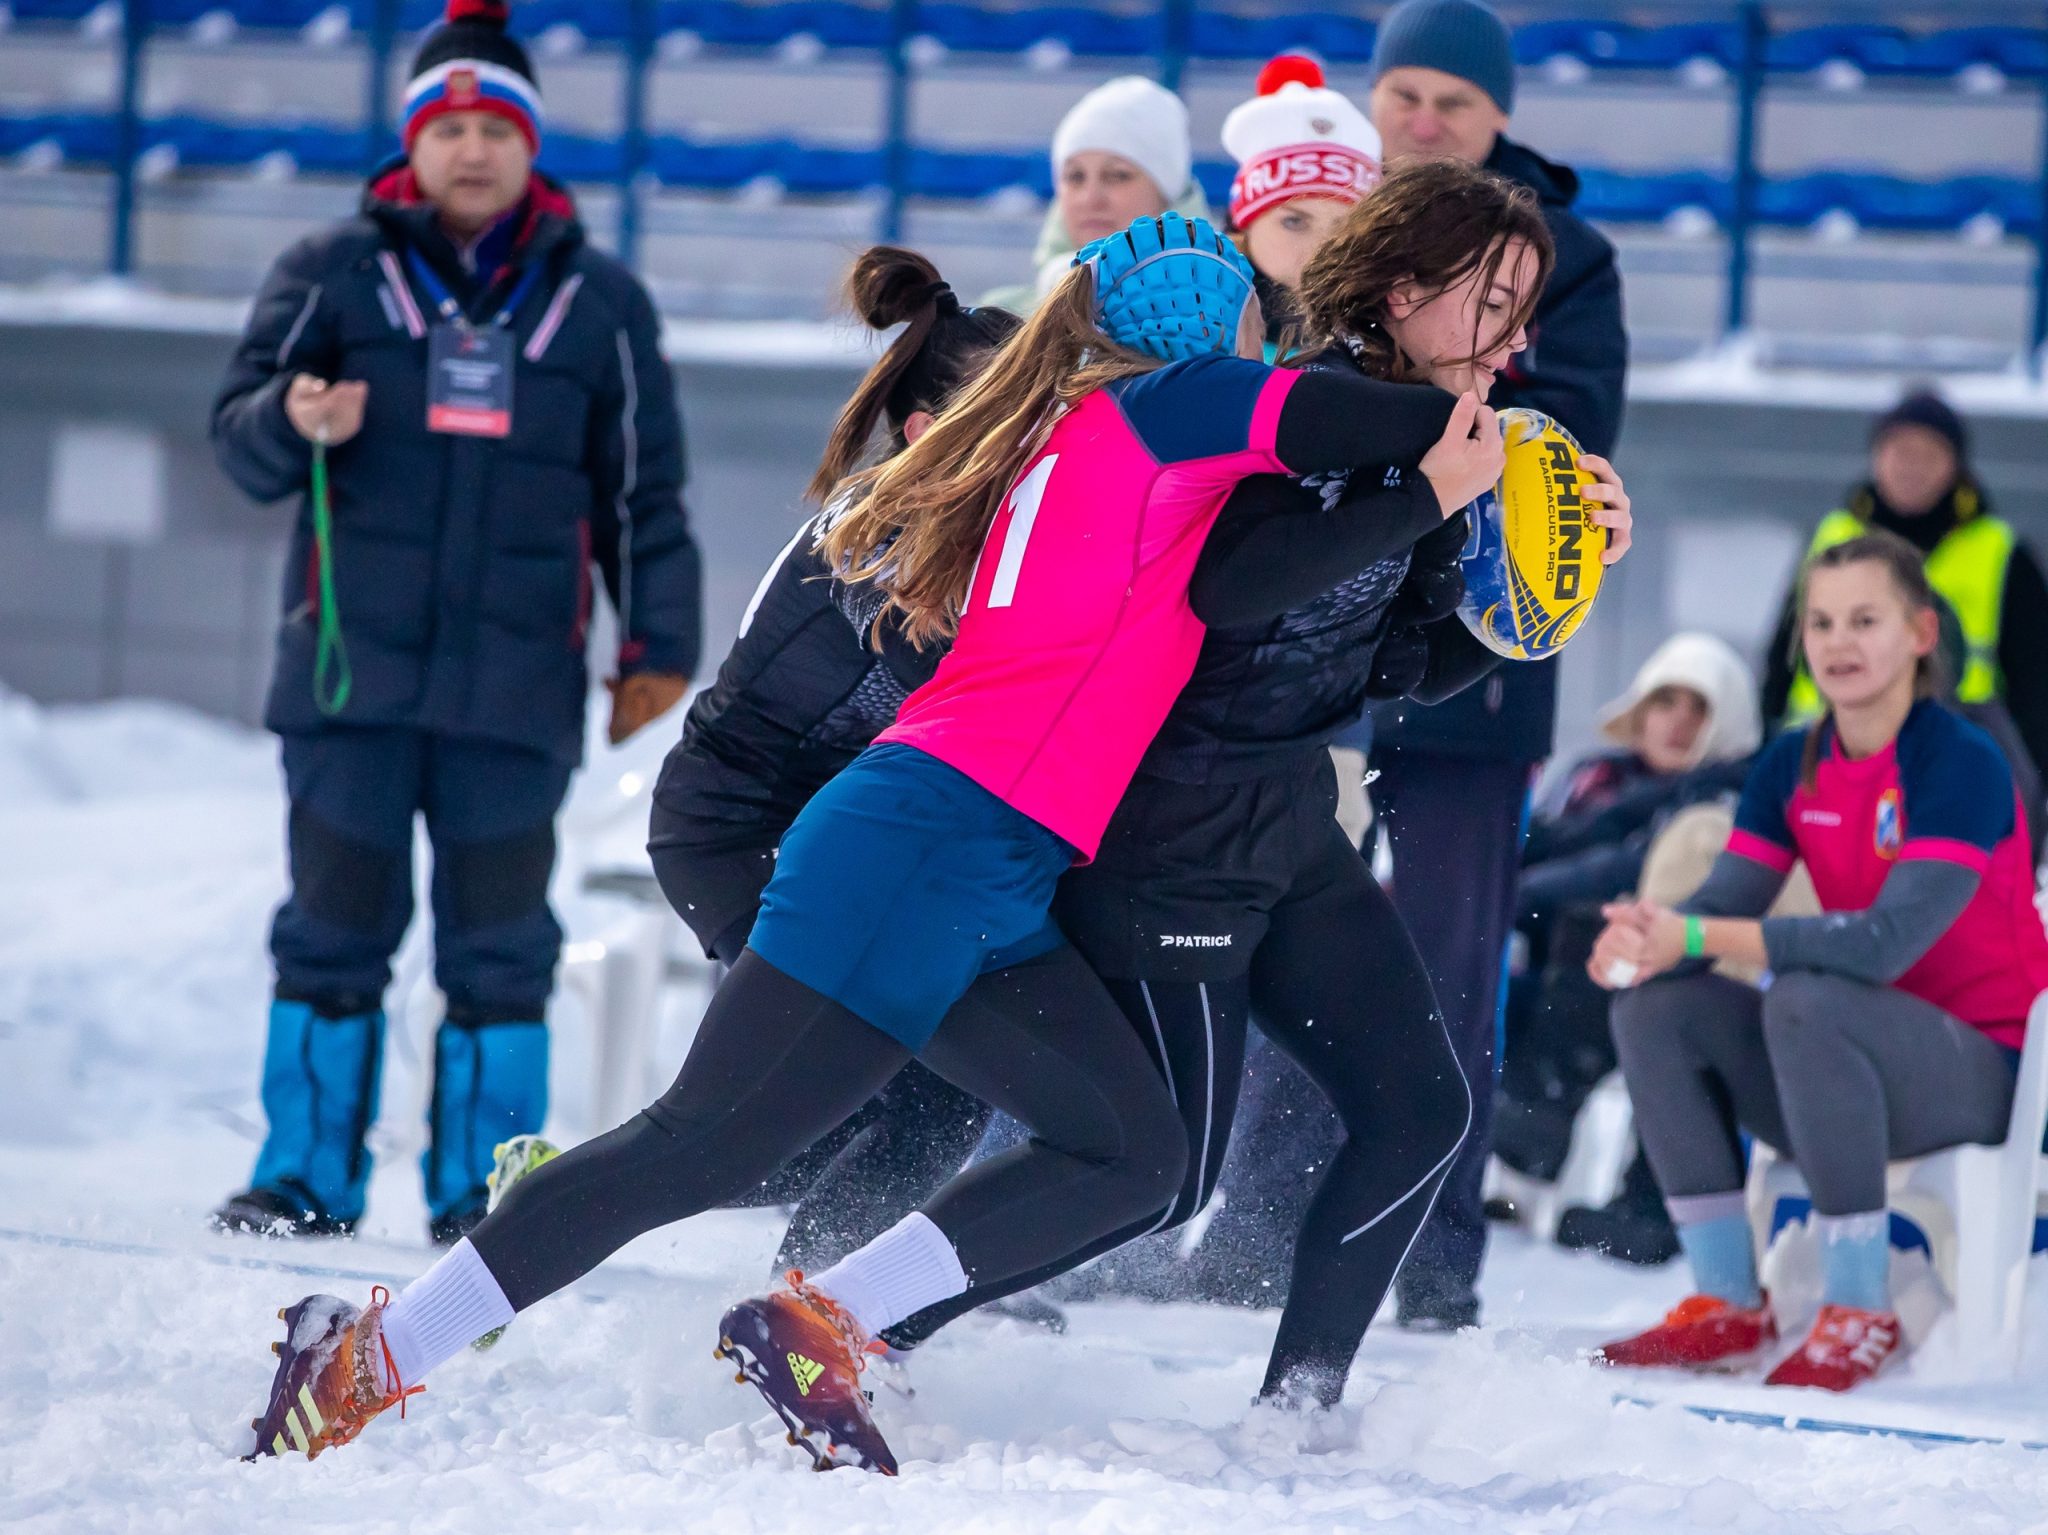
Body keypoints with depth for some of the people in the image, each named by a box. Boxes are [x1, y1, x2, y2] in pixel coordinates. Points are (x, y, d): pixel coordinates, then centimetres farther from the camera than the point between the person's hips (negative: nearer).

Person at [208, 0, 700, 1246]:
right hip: (353, 669, 0)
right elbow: (239, 441, 5)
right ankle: (307, 1174, 10)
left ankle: (482, 1184, 6)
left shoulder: (597, 303, 10)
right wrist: (294, 422, -18)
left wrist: (658, 646, 8)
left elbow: (645, 493, 14)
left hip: (517, 682, 0)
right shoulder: (335, 276, 7)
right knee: (333, 931, 3)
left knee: (498, 944, 0)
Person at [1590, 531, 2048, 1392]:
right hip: (1863, 1058, 7)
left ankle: (1860, 1314, -25)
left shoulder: (1964, 765, -17)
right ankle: (1726, 1306, -8)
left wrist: (1698, 938, -37)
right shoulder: (1791, 769, 4)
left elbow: (1889, 940, -30)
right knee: (1656, 1008, -12)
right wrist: (1642, 939, -29)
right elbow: (1723, 903, -4)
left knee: (1807, 1001, -34)